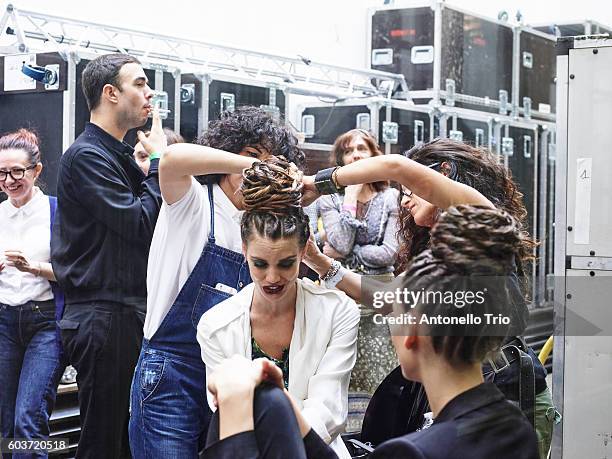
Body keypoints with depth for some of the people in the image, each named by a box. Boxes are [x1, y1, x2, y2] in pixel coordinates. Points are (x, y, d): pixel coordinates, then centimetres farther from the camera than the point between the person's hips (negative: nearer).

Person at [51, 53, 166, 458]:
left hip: (129, 313, 10)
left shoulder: (120, 156, 17)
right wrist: (159, 162, -9)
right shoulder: (86, 156, -12)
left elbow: (148, 225, 18)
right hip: (103, 316, -10)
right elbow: (140, 224, -19)